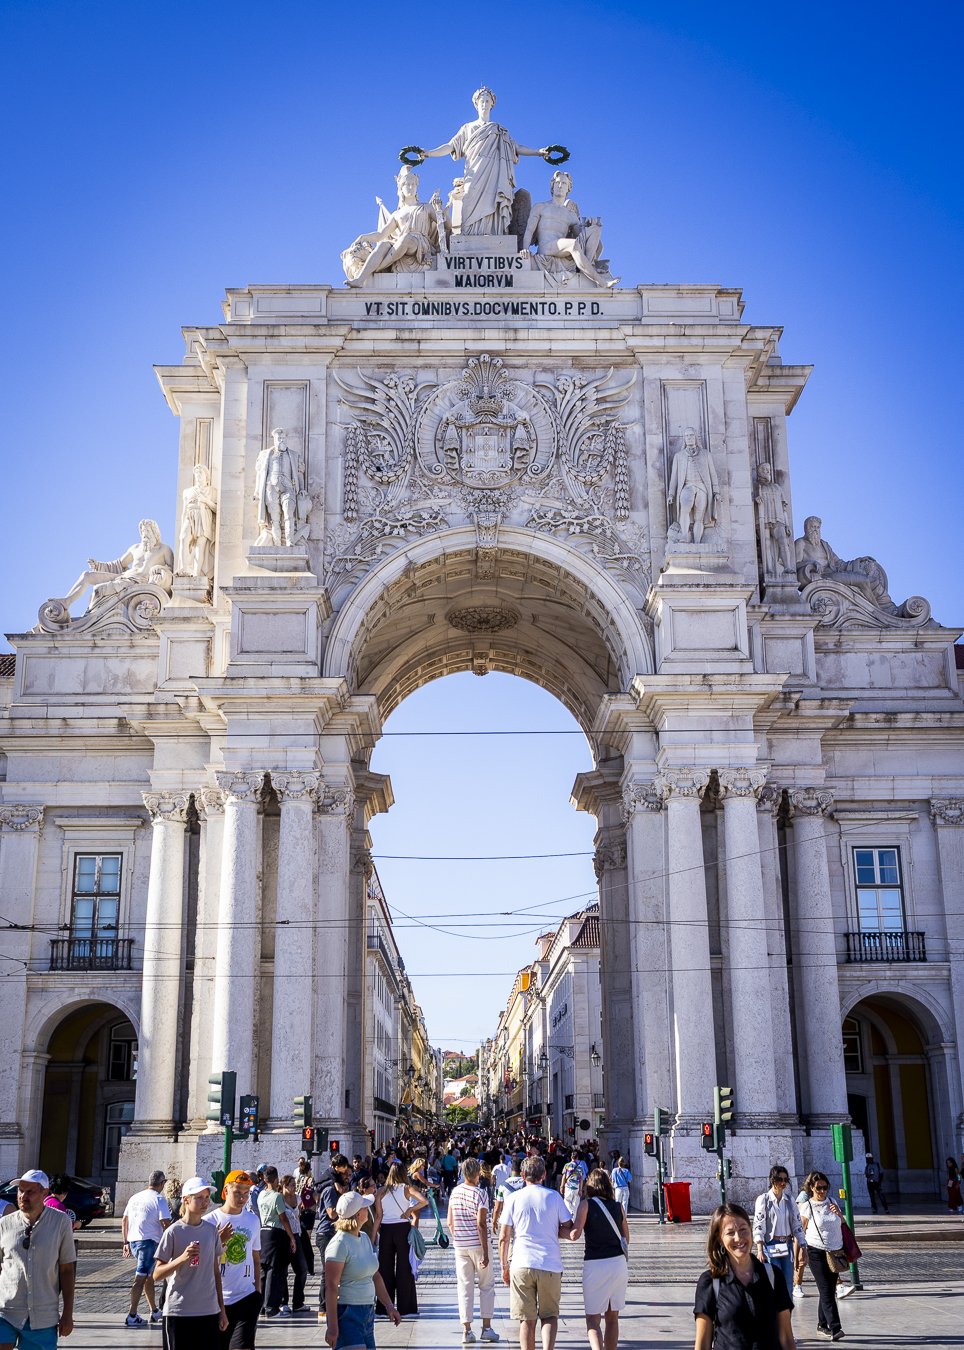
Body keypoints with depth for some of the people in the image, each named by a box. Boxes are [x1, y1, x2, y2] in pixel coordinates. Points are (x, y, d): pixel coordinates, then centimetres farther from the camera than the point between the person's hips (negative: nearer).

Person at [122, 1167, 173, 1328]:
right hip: (149, 1241, -8)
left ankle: (155, 1312, 27)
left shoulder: (135, 1197, 14)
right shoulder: (159, 1199, -8)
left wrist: (125, 1242, 20)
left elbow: (124, 1221, 17)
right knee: (140, 1278, -7)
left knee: (149, 1275, 19)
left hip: (133, 1241, 8)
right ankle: (131, 1316, -9)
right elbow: (166, 1224, -14)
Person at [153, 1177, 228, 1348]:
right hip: (179, 1312, -4)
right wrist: (182, 1258, -23)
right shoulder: (173, 1232, -8)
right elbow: (157, 1274, -7)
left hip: (209, 1311, 4)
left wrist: (222, 1309, 12)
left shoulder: (211, 1230, 6)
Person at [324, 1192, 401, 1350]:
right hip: (347, 1315, -8)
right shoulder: (340, 1244, -15)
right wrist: (332, 1326, -19)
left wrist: (389, 1306, 16)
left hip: (367, 1313, 8)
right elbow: (331, 1287, -17)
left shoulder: (365, 1238, 12)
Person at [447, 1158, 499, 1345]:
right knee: (487, 1286, 10)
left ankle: (467, 1331, 6)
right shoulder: (480, 1193, -13)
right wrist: (485, 1253, -15)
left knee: (465, 1287, 8)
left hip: (460, 1245, 4)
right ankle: (486, 1328, 9)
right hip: (477, 1245, -4)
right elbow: (481, 1224, -17)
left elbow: (449, 1222, 9)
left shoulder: (454, 1192, 4)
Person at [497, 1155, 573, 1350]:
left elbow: (504, 1237, 2)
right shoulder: (554, 1197, 2)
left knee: (527, 1320, 8)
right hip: (550, 1265, 0)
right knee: (550, 1316, 11)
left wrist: (504, 1266, 11)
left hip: (522, 1265, 0)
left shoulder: (514, 1198, 2)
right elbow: (569, 1230, 4)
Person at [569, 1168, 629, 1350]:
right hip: (619, 1263, 4)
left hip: (595, 1265, -4)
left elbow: (575, 1234, -13)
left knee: (592, 1320, 0)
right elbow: (626, 1239, 14)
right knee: (612, 1318, 17)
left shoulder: (586, 1204, -5)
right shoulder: (618, 1206, 7)